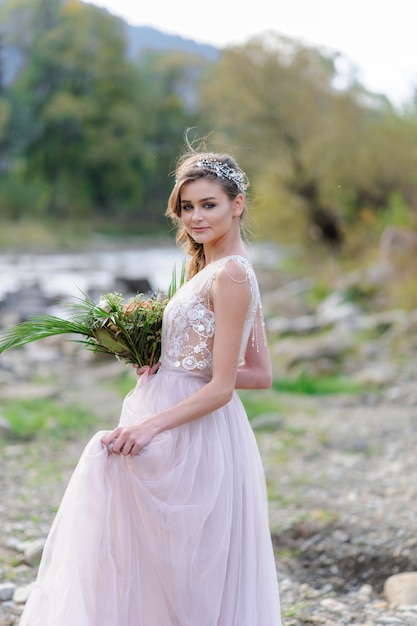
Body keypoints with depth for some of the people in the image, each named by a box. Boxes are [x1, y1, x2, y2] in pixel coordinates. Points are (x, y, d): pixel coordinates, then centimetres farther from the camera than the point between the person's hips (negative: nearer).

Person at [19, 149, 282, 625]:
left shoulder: (229, 276, -17)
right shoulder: (229, 270, 12)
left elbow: (221, 388, -20)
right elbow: (261, 374, 13)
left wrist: (152, 425, -22)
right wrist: (172, 368, 6)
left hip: (193, 437, -10)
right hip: (189, 430, 10)